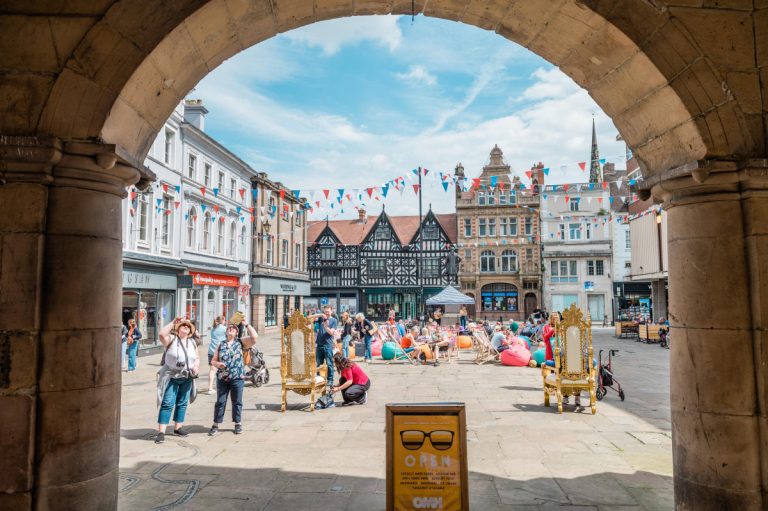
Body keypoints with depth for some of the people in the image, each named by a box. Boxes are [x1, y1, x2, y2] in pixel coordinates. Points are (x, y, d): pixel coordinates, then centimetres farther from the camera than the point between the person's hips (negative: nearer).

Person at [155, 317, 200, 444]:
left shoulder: (192, 342, 10)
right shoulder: (172, 339, -6)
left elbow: (197, 358, 16)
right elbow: (162, 334, -28)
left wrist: (196, 366, -5)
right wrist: (173, 322, -22)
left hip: (187, 378, 5)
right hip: (171, 377, -5)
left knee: (182, 404, 12)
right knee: (167, 404, -8)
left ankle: (178, 427, 25)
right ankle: (161, 432, -5)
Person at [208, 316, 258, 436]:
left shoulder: (240, 342, 1)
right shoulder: (221, 344, 7)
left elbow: (254, 337, -15)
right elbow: (213, 361, 10)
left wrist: (245, 324, -12)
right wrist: (217, 364, -12)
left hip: (237, 378, -2)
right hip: (222, 378, 2)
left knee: (237, 401, 7)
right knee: (220, 402, 6)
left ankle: (238, 424, 19)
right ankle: (215, 425, 15)